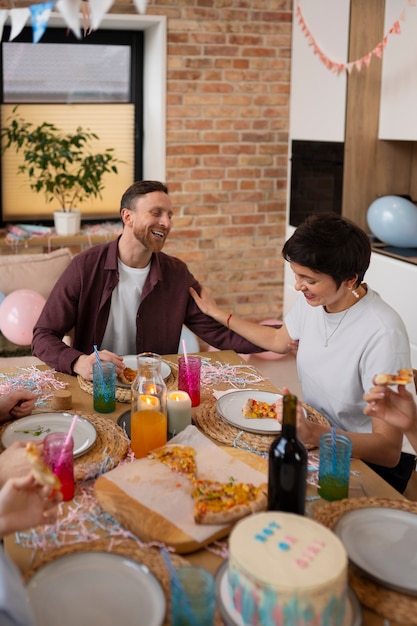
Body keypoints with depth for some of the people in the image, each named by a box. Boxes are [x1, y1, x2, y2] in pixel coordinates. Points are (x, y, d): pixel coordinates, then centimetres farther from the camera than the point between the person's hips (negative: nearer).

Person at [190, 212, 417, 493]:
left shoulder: (382, 335, -29)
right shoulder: (313, 299, -7)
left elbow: (389, 450, -30)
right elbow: (279, 340, 18)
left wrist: (312, 433, -45)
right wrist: (218, 313, 20)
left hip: (369, 458, -7)